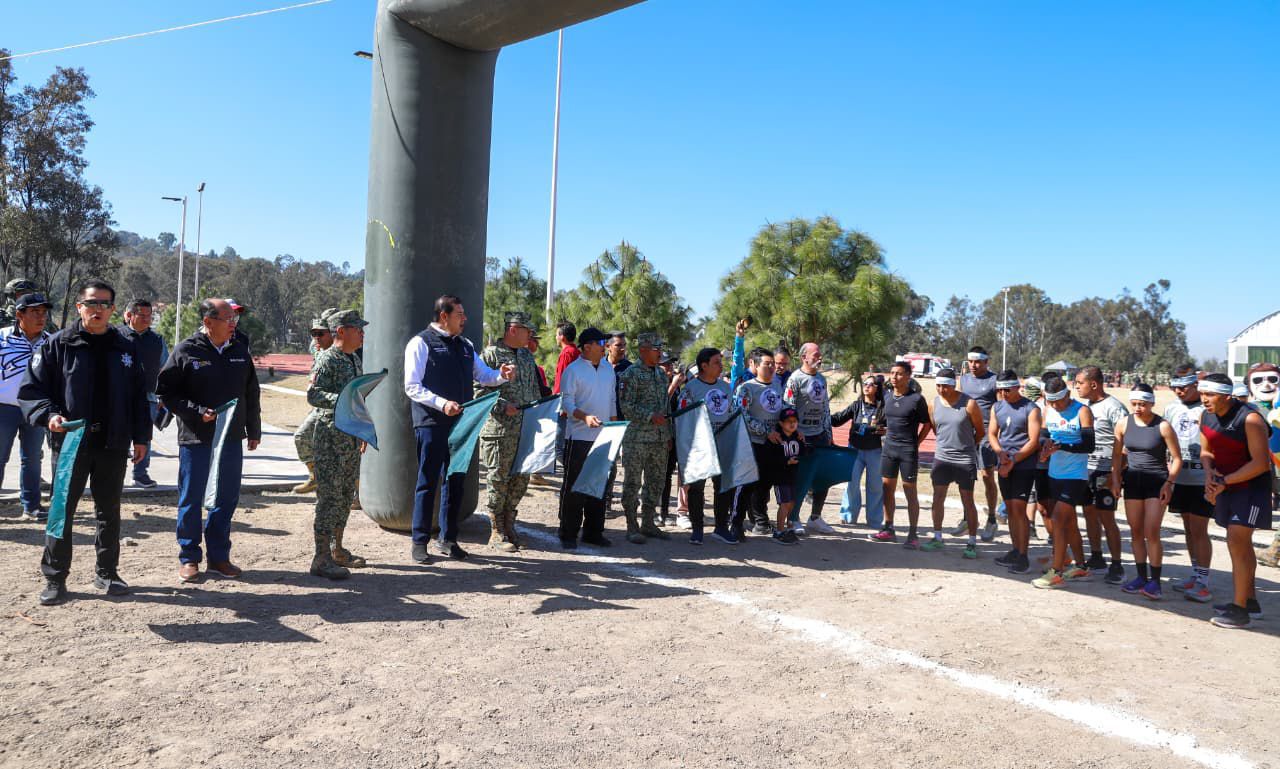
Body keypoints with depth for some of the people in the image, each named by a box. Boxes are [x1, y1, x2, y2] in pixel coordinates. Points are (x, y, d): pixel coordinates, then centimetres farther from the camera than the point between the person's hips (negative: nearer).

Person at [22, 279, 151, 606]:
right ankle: (54, 578, 15)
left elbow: (139, 395, 11)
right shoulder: (58, 345, -2)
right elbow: (31, 389, -3)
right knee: (62, 511, 3)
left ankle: (106, 572, 24)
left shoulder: (125, 349, 8)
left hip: (113, 445, 3)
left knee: (109, 512, 12)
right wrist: (48, 415, -20)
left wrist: (141, 436, 8)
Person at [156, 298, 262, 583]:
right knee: (191, 500, 5)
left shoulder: (240, 351, 8)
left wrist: (253, 431, 16)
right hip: (195, 439, -4)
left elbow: (251, 394, 15)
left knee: (226, 499, 9)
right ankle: (189, 558, 17)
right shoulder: (186, 351, -6)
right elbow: (165, 390, -6)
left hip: (231, 439, 4)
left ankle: (219, 557, 21)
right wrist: (197, 412, -17)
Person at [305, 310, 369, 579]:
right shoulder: (326, 359, -11)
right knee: (330, 496, -7)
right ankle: (321, 558, -2)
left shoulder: (354, 360, 16)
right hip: (331, 437, -9)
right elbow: (313, 395, -19)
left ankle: (337, 549, 25)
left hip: (352, 438, 9)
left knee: (346, 495, 14)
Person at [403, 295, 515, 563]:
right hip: (431, 423, -6)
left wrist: (502, 375, -3)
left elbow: (482, 374, 19)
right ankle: (420, 542, 10)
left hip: (460, 421, 6)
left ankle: (448, 538, 23)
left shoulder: (465, 345, 14)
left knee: (456, 480, 11)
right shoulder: (421, 343, -6)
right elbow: (412, 387, -11)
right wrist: (441, 403, -23)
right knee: (428, 481, -1)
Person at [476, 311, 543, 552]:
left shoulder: (527, 356, 18)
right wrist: (503, 406, -18)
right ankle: (496, 533, 10)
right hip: (500, 430, -7)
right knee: (499, 479, 0)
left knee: (521, 479, 11)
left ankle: (509, 524, 25)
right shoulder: (490, 354, -5)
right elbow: (479, 389, -10)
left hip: (526, 430, 7)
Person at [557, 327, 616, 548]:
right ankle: (568, 534, 9)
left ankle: (593, 531, 21)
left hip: (603, 437, 6)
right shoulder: (573, 370, -7)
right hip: (579, 437, -6)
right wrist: (585, 417, -27)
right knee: (574, 485, 0)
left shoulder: (608, 368, 12)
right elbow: (567, 403, -11)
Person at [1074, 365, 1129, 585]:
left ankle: (1117, 566, 5)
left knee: (1106, 518, -4)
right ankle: (1096, 558, 25)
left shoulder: (1113, 407, -13)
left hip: (1104, 472, -8)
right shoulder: (1084, 405, 10)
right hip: (1084, 468, 8)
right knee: (1089, 513, 13)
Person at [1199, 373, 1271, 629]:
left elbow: (1261, 463, -24)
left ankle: (1240, 610, -6)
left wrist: (1224, 481, -22)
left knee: (1237, 542, -13)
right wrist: (1210, 473, -10)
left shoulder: (1249, 420, -23)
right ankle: (1250, 601, 30)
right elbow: (1206, 450, 10)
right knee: (1241, 543, 16)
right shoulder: (1206, 417, -1)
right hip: (1227, 485, 8)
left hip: (1251, 486, -8)